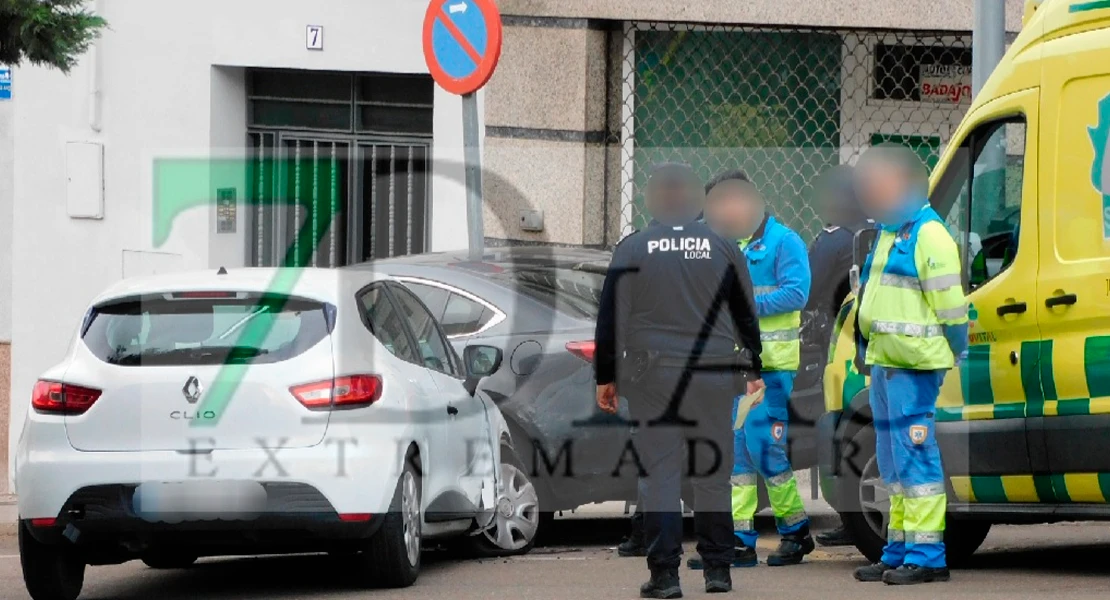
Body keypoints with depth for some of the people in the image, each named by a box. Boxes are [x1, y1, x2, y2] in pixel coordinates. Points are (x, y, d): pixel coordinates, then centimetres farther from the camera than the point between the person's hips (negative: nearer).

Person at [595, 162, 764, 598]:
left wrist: (605, 377, 7)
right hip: (714, 375, 2)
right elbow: (746, 314, 10)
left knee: (659, 474, 0)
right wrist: (754, 371, 18)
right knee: (713, 475, 9)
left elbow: (611, 317, 1)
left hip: (652, 377, -2)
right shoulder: (723, 247, 4)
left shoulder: (632, 248, 0)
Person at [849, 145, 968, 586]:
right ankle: (899, 551, 20)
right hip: (886, 361, 10)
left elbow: (951, 303, -14)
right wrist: (865, 349, 25)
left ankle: (927, 556, -11)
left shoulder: (929, 235, -13)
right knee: (892, 461, 14)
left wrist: (958, 356, -14)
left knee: (915, 456, -12)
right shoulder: (889, 232, 19)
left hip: (915, 365, -10)